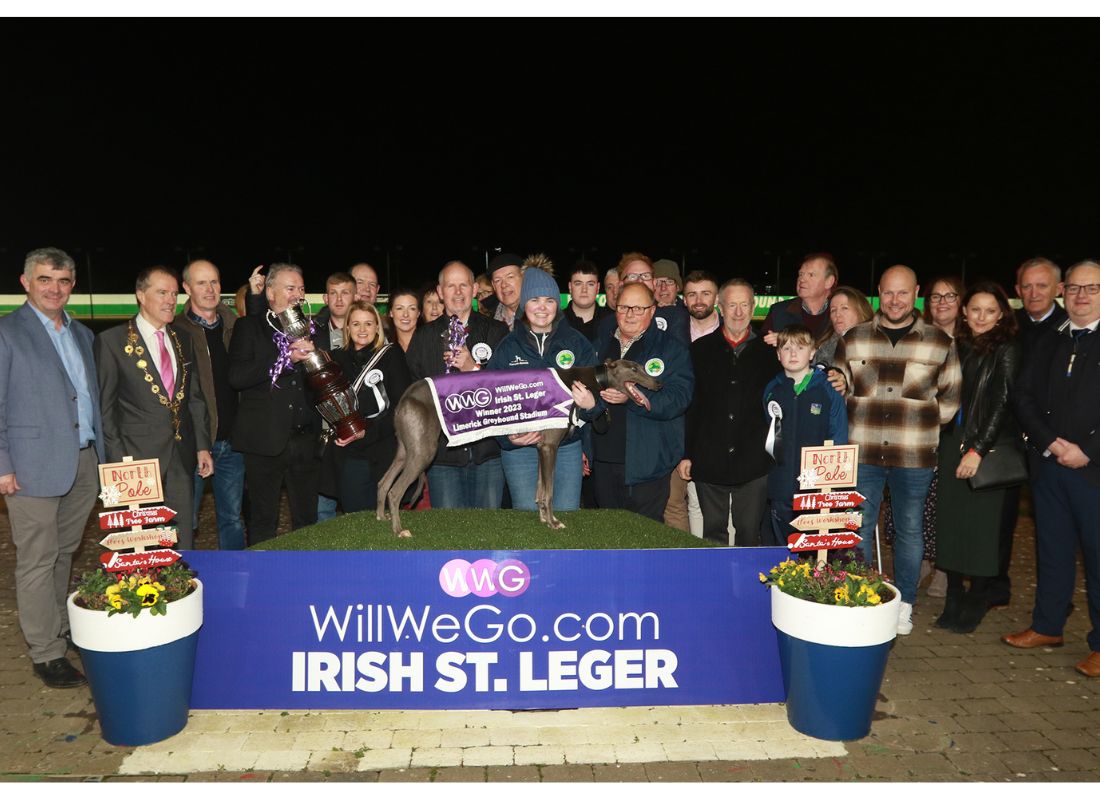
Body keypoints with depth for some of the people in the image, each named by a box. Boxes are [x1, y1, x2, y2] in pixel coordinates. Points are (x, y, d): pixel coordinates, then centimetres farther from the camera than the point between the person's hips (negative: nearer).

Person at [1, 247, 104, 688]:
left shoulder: (82, 334, 15)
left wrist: (100, 451, 13)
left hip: (84, 464, 6)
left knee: (64, 553, 16)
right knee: (37, 562, 0)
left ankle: (61, 629, 29)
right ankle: (46, 654, 8)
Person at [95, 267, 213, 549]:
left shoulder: (183, 339, 12)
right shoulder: (112, 341, -4)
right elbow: (104, 406, -4)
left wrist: (202, 446, 9)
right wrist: (118, 459, -8)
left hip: (182, 456, 5)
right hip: (138, 457, -4)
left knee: (183, 542, 8)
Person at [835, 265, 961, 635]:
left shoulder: (941, 343, 2)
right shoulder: (852, 340, 4)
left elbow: (950, 397, 8)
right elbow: (840, 391, 11)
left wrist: (922, 425, 0)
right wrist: (859, 424, 2)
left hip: (914, 457, 0)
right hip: (862, 453, 1)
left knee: (910, 531, 10)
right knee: (860, 528, 8)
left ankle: (904, 605, 25)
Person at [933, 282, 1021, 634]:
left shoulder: (1006, 349, -4)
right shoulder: (957, 345, 10)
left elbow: (1001, 402, -10)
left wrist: (978, 450, -15)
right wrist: (950, 445, 5)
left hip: (989, 448, -5)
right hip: (952, 443, 5)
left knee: (982, 524, 1)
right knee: (950, 521, 6)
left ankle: (975, 603, 15)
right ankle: (954, 600, 20)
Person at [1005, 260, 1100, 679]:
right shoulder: (1048, 343, 14)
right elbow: (1024, 397, 8)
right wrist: (1051, 442, -6)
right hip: (1048, 465, 4)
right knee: (1052, 549, 13)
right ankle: (1047, 626, 25)